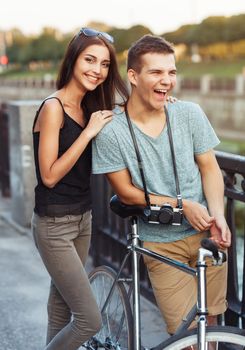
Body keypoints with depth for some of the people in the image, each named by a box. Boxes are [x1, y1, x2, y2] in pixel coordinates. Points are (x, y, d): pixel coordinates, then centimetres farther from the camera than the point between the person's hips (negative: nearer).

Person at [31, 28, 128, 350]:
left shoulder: (89, 108, 7)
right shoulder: (53, 107, -17)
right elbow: (49, 176, -20)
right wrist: (88, 132, -22)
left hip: (82, 218, 8)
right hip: (54, 226, -8)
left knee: (62, 309, 18)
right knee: (90, 320, -7)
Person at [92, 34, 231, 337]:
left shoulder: (190, 113, -4)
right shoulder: (111, 131, -13)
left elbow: (210, 168, 2)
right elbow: (126, 192, -7)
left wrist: (218, 215, -14)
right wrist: (181, 204, -15)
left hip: (205, 233, 3)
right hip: (161, 242, -2)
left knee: (210, 321, 9)